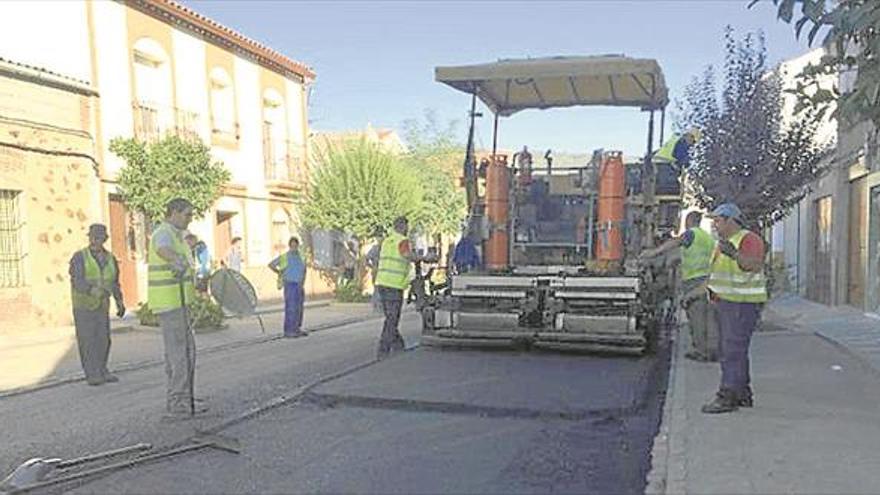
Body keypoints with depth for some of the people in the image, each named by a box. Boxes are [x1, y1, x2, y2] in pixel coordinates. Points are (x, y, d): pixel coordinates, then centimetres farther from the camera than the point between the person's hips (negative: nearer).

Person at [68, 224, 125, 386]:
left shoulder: (110, 259, 3)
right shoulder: (79, 257, -12)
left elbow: (114, 283, 12)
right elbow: (78, 282, -24)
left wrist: (120, 303, 4)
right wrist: (94, 290, -43)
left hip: (101, 306, 4)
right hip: (83, 305, -4)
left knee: (103, 340, 5)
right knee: (87, 341, -5)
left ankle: (101, 371, 17)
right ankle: (92, 374, 1)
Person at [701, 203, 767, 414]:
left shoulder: (749, 239, -12)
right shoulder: (722, 242, 16)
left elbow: (755, 265, -29)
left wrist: (735, 254, -44)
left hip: (743, 303, -10)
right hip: (724, 302, 10)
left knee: (733, 351, -11)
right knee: (734, 350, 12)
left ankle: (727, 396, -11)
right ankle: (743, 394, 20)